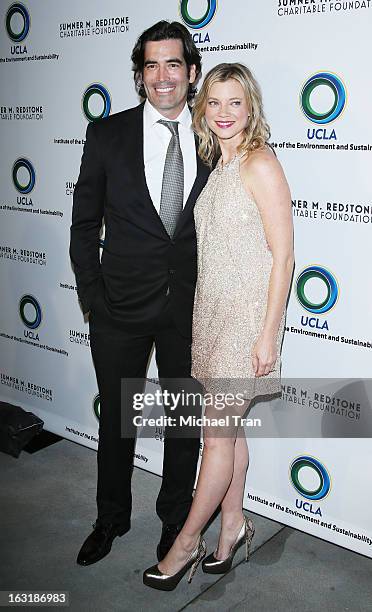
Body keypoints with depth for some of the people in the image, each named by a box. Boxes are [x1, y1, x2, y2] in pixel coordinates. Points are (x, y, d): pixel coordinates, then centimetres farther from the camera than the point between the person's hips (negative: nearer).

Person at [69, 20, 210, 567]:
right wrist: (91, 297, -4)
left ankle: (176, 521, 37)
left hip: (191, 307, 1)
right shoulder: (107, 135, -3)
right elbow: (85, 225, 1)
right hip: (122, 305, -1)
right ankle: (111, 519, 38)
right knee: (117, 418, 15)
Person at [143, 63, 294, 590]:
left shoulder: (261, 165, -13)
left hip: (246, 316, -8)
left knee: (217, 432, 2)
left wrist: (269, 334, -17)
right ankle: (233, 525, 31)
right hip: (212, 311, 8)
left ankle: (187, 541, 18)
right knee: (228, 427, 15)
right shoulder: (218, 166, 12)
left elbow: (282, 255, -15)